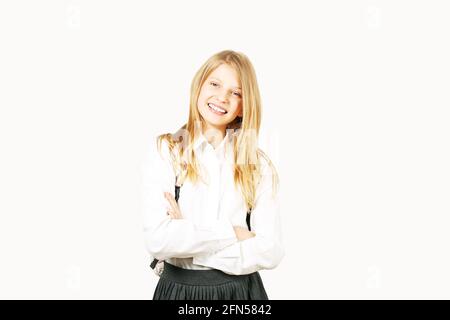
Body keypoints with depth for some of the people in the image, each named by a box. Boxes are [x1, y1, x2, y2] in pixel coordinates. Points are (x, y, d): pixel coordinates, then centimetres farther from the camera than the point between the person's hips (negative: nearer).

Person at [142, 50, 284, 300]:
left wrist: (184, 241, -16)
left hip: (241, 289, 1)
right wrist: (232, 232, -16)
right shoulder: (166, 151, -7)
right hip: (178, 288, -1)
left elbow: (270, 251, -13)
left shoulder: (260, 165, -4)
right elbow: (157, 240, -19)